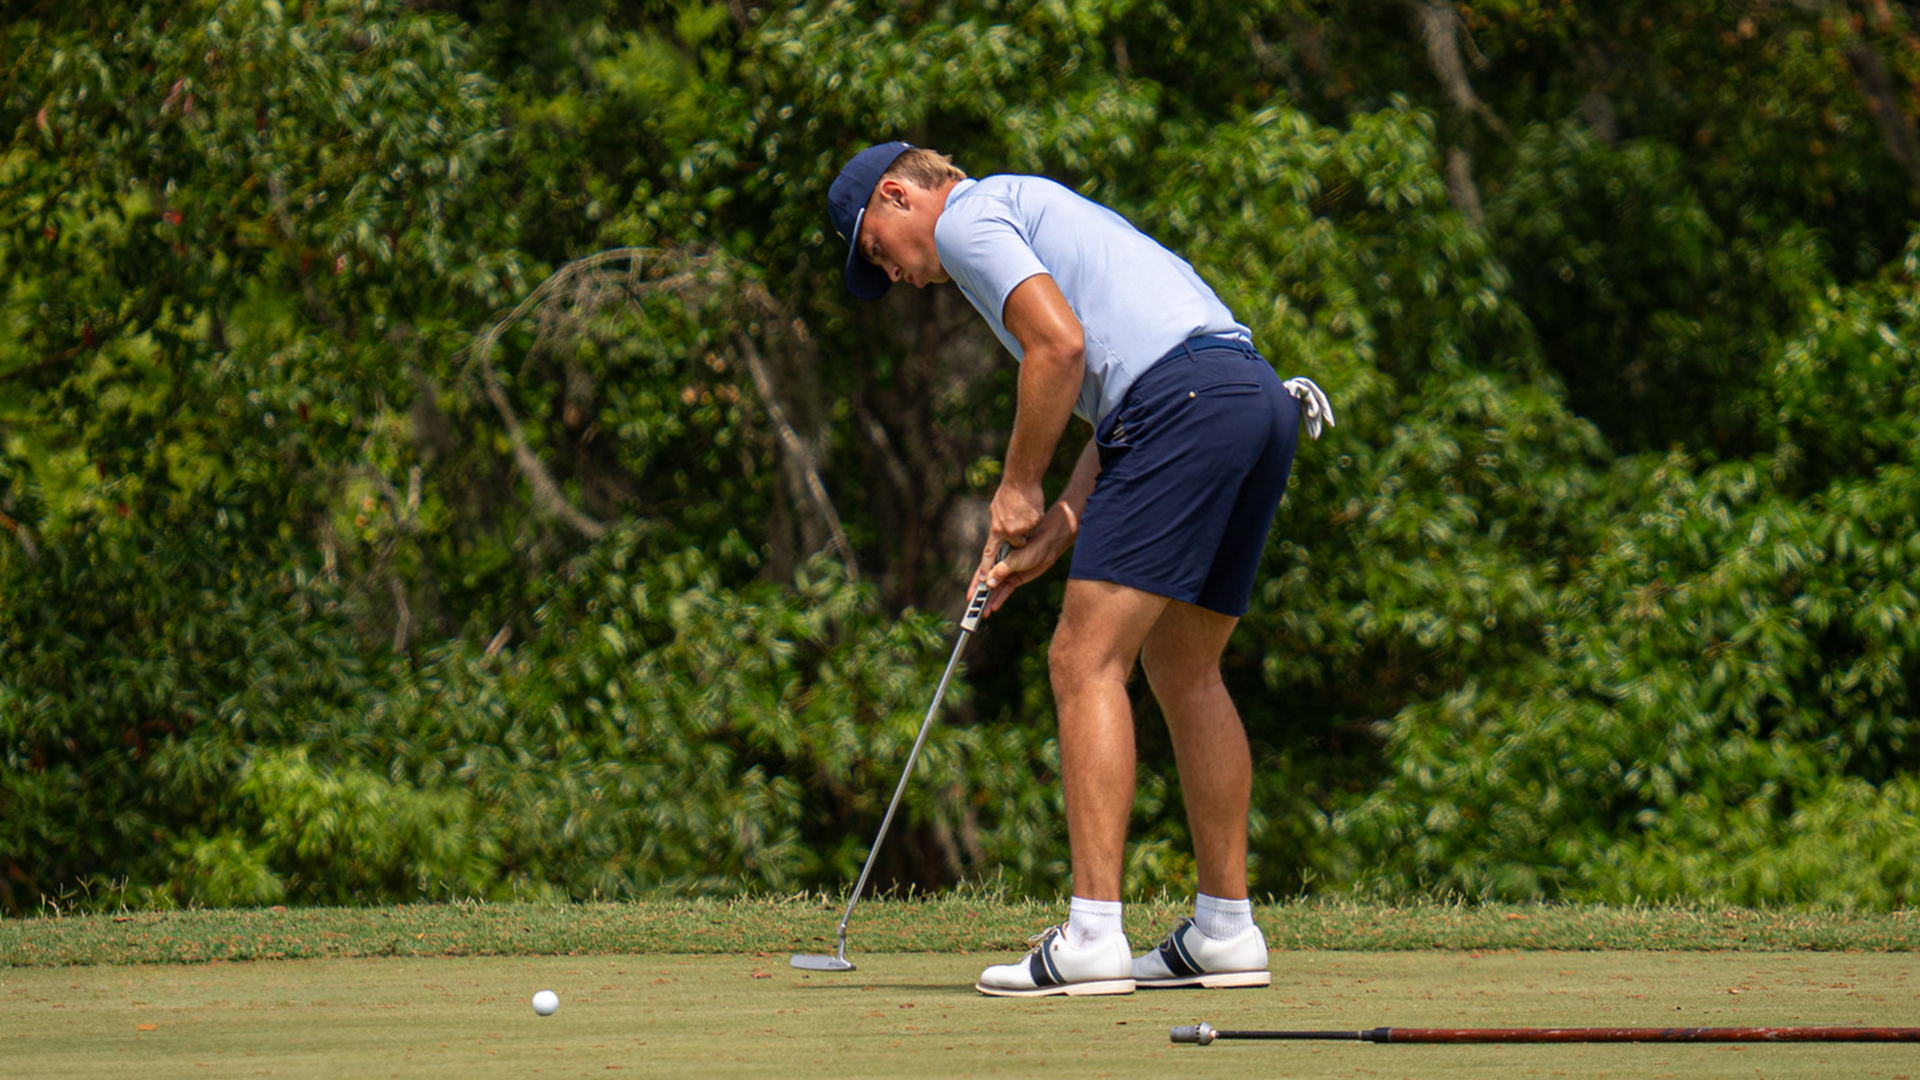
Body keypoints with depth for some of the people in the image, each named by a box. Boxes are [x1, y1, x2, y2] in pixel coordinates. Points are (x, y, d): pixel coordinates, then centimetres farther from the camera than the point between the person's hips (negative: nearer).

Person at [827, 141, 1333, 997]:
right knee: (1183, 669, 18)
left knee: (1086, 662, -10)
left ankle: (1093, 936, -16)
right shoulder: (1036, 215, 34)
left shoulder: (968, 215, 5)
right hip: (1260, 396, 10)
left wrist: (1019, 485, 1)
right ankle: (1226, 929, 19)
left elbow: (1059, 345, -10)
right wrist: (1056, 530, 18)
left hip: (1188, 402, -10)